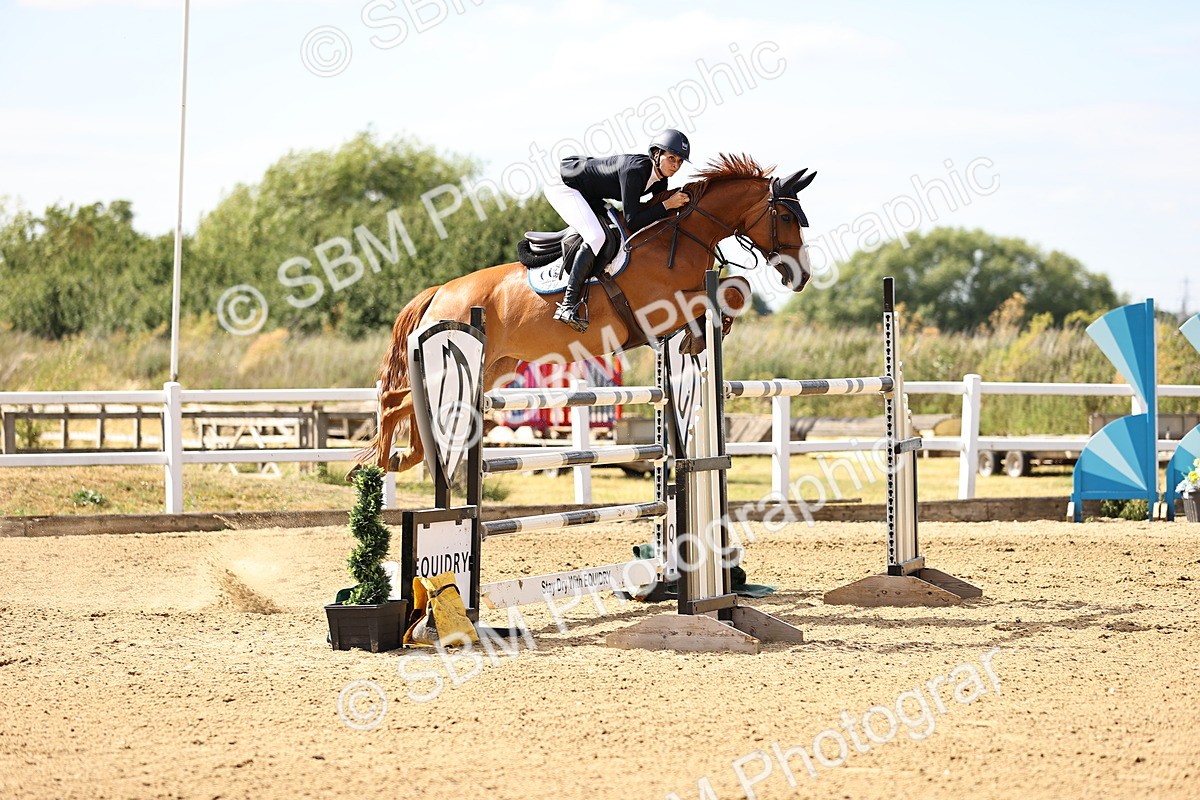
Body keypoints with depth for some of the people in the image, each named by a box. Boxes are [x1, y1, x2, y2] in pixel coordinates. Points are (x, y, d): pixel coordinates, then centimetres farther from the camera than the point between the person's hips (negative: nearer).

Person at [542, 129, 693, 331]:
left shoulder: (659, 180, -5)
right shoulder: (634, 170, -31)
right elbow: (632, 222, -33)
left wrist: (679, 201, -9)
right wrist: (668, 204, -31)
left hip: (590, 197, 10)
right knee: (596, 237, -29)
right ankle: (567, 305, -31)